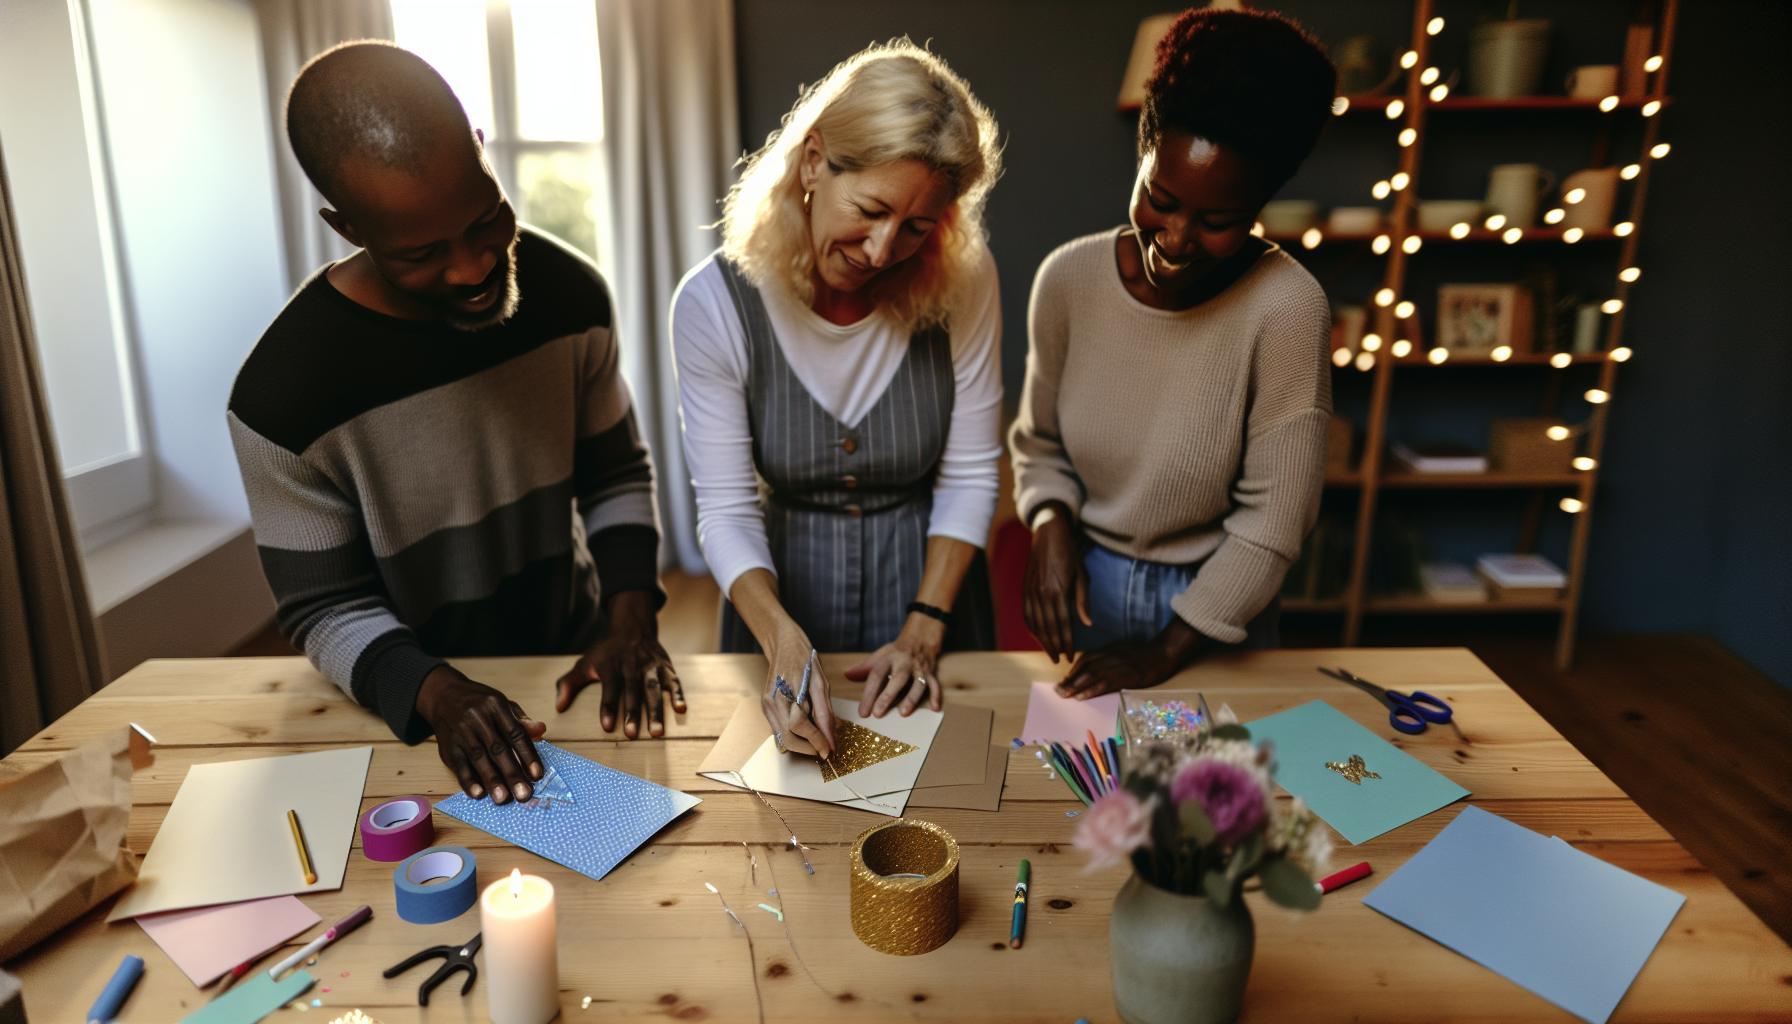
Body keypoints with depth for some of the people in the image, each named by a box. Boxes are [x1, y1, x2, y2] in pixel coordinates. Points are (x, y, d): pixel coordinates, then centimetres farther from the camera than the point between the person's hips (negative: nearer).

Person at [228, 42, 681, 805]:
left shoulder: (569, 292, -10)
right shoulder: (284, 393, -19)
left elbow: (616, 473, 0)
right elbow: (324, 609, -11)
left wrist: (630, 613, -14)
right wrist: (437, 693, -27)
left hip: (581, 673, 2)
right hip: (424, 710, -2)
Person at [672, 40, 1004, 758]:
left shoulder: (962, 282, -17)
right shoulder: (714, 302, -19)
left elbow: (969, 477, -10)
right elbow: (726, 510, -17)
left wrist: (923, 632, -16)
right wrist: (783, 640, -32)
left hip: (929, 576, 1)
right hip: (783, 586, 0)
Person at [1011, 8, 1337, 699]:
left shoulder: (1286, 307, -23)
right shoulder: (1069, 278, -13)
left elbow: (1271, 523, -18)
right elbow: (1041, 443, 2)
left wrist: (1170, 648, -14)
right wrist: (1051, 523, -17)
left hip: (1214, 604, -2)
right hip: (1085, 586, 3)